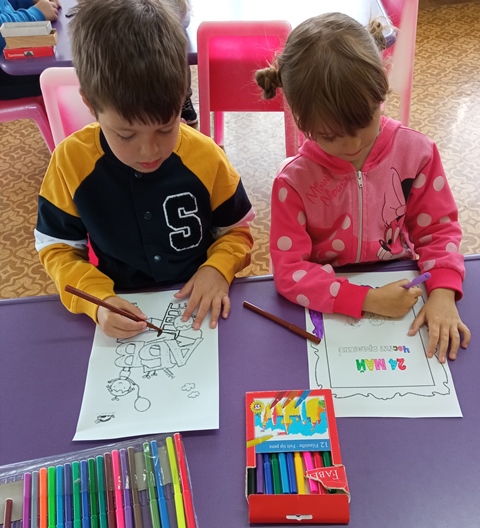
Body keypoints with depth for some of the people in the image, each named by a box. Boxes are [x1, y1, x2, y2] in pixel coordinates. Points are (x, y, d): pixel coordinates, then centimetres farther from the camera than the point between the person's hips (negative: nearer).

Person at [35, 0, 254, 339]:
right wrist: (96, 298, -19)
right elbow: (57, 247, -2)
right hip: (120, 310, 0)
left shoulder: (205, 156, -13)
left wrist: (217, 269, -18)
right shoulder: (71, 160, -12)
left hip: (200, 307, 1)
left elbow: (237, 231, 1)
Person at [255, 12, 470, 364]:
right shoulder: (294, 182, -18)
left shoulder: (416, 151, -12)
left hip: (403, 289, 3)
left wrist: (442, 292, -19)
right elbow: (289, 271, -19)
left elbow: (438, 227, -3)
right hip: (330, 309, -2)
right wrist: (365, 300, -27)